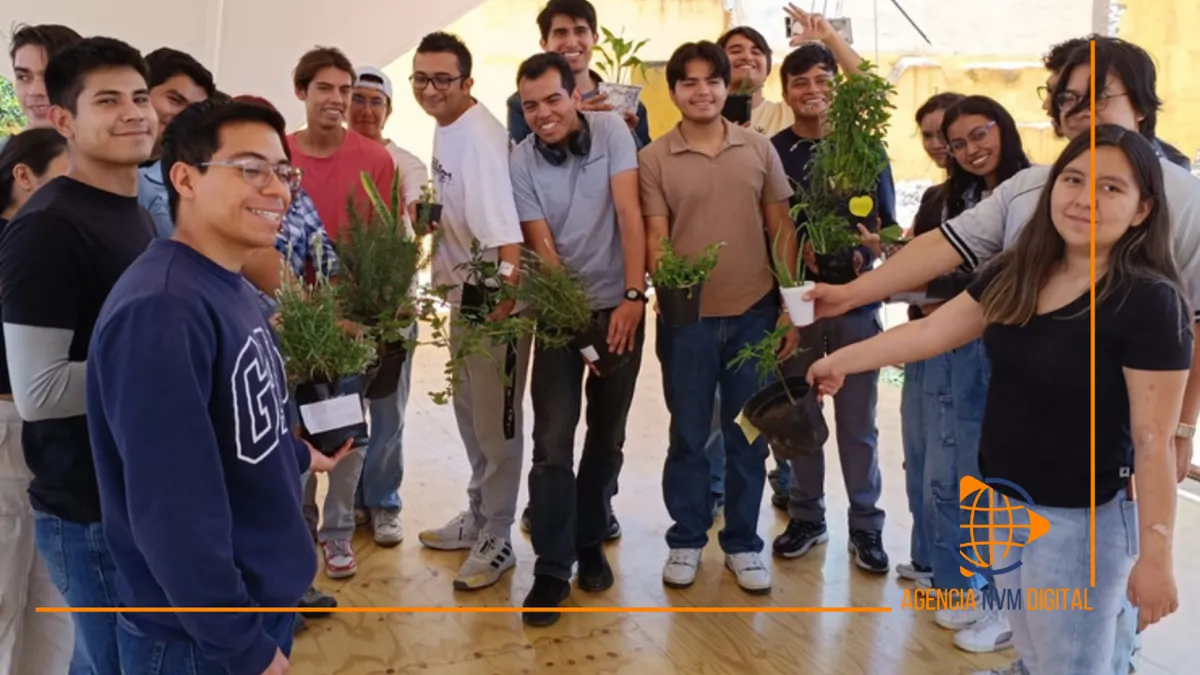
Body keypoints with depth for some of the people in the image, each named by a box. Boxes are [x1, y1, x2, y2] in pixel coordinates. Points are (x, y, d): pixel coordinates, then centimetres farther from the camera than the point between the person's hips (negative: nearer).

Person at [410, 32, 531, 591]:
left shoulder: (479, 134, -20)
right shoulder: (446, 129, 10)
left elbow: (504, 223, -31)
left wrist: (508, 286, -38)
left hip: (497, 295, -10)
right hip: (464, 292, 10)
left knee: (495, 419, 1)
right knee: (468, 409, 21)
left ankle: (497, 537, 16)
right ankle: (479, 515, 38)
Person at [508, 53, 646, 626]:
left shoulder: (611, 131, -5)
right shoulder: (520, 163, -5)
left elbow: (628, 214, -13)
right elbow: (541, 245, -9)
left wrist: (633, 296, -21)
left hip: (618, 304, 1)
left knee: (607, 435, 9)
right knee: (553, 441, -6)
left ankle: (590, 542, 27)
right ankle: (552, 568, 3)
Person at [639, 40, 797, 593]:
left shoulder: (759, 149, 4)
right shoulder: (654, 158, -2)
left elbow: (780, 230, 6)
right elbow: (656, 236, -5)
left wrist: (790, 306, 2)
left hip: (754, 313, 2)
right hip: (687, 317, -1)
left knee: (748, 435, 11)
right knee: (689, 433, 11)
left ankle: (742, 543, 27)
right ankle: (685, 540, 28)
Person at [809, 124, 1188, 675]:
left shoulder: (1150, 301, -18)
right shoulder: (1014, 273, 0)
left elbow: (1153, 442, -19)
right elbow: (930, 331, 6)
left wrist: (1155, 554, -18)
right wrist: (841, 359, 5)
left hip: (1081, 519, -6)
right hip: (1000, 501, 6)